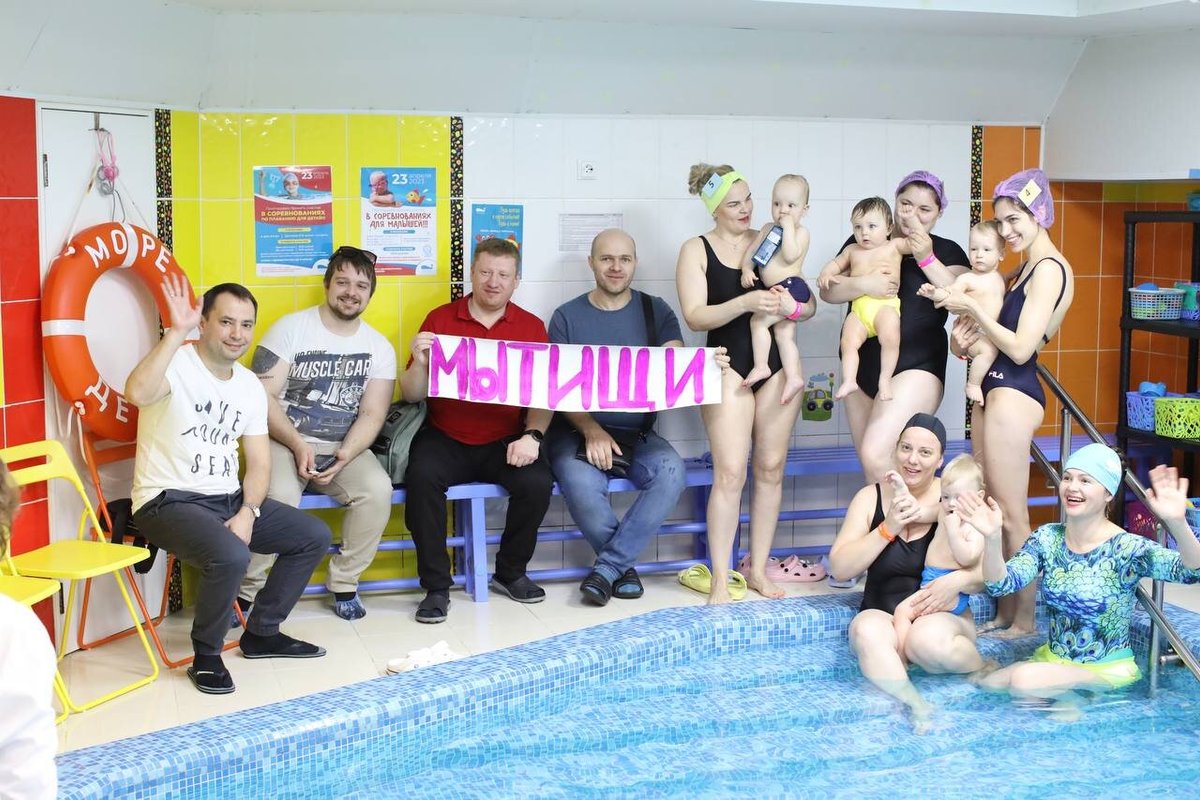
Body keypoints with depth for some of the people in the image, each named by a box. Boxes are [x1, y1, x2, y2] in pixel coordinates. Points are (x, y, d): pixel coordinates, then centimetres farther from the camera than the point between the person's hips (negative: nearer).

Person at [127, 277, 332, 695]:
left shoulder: (250, 386, 9)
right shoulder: (177, 364, -13)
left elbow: (259, 463, 9)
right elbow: (137, 393, -38)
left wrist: (247, 514, -9)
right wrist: (176, 331, -37)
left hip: (228, 499, 8)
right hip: (169, 501, -8)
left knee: (314, 536, 4)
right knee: (231, 555, -34)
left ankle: (261, 633, 18)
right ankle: (206, 656, -8)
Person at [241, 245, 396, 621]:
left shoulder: (379, 347, 6)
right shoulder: (291, 328, -2)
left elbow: (371, 414, 0)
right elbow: (263, 396, -7)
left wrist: (345, 456, -19)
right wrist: (297, 445, -19)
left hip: (345, 448, 3)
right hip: (287, 441, -3)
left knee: (378, 490, -27)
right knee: (280, 495, -33)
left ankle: (344, 583, -7)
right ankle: (247, 591, -15)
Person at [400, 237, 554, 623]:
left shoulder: (531, 327, 6)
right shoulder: (440, 320, 3)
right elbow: (412, 395, 2)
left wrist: (532, 436, -18)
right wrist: (420, 363, -19)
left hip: (505, 442, 1)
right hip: (445, 439, -1)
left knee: (537, 482, -24)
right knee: (421, 477, -29)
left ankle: (510, 573, 4)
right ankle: (436, 587, -13)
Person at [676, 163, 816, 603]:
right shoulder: (696, 249, 0)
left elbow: (810, 305, 9)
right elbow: (695, 316, -10)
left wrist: (792, 306, -14)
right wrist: (746, 302, -24)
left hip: (778, 364, 4)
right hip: (729, 365, -3)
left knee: (771, 468, 5)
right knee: (730, 472, -11)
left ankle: (758, 569, 15)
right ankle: (720, 578, -6)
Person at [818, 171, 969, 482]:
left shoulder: (947, 252, 3)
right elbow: (828, 291, 1)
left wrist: (927, 258, -18)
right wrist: (864, 284, -18)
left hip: (916, 366, -4)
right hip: (863, 364, 4)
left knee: (876, 456, -21)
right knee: (871, 469, 10)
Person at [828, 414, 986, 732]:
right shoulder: (871, 497, 4)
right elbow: (839, 569, -4)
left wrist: (959, 580, -23)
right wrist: (888, 528, -14)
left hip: (943, 616, -1)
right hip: (882, 616, 1)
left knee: (929, 640, -36)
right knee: (869, 632, -35)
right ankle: (917, 706, -38)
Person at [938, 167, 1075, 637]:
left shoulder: (1049, 269, -11)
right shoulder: (1023, 271, 19)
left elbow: (1021, 347, -17)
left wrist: (973, 310, -13)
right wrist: (969, 334, -6)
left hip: (1012, 394, -10)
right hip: (993, 390, 10)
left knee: (1012, 518, -3)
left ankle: (1025, 622, 6)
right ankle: (1005, 614, 18)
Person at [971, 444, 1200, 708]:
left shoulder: (1125, 549, -19)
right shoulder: (1047, 538, -4)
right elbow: (1000, 585, -13)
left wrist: (1178, 523, -53)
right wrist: (993, 538, -33)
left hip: (1106, 671, -6)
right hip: (1052, 661, 6)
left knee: (1024, 680, -27)